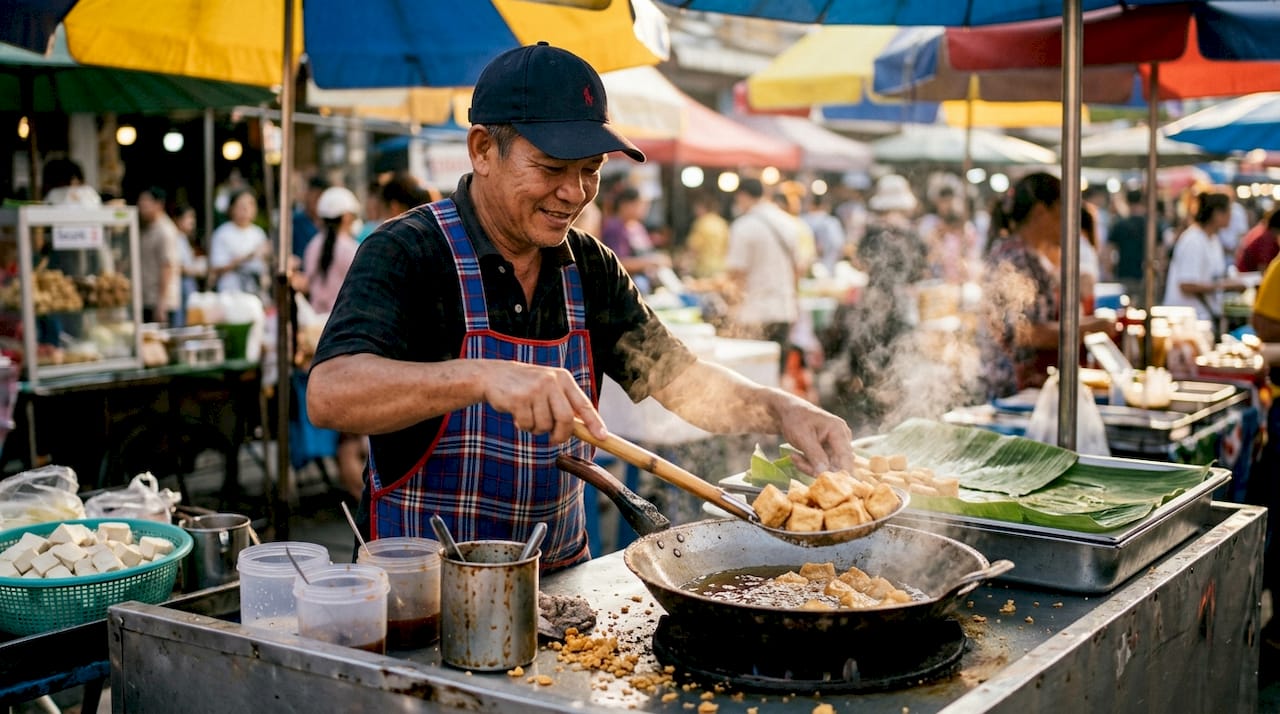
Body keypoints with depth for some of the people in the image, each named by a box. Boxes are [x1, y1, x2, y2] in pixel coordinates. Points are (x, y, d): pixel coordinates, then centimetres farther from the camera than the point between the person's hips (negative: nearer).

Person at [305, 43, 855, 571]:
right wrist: (481, 378, -39)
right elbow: (329, 394, -25)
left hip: (560, 575, 5)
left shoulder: (589, 268, 8)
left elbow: (678, 379, 11)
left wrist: (781, 411, -7)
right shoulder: (407, 253, -11)